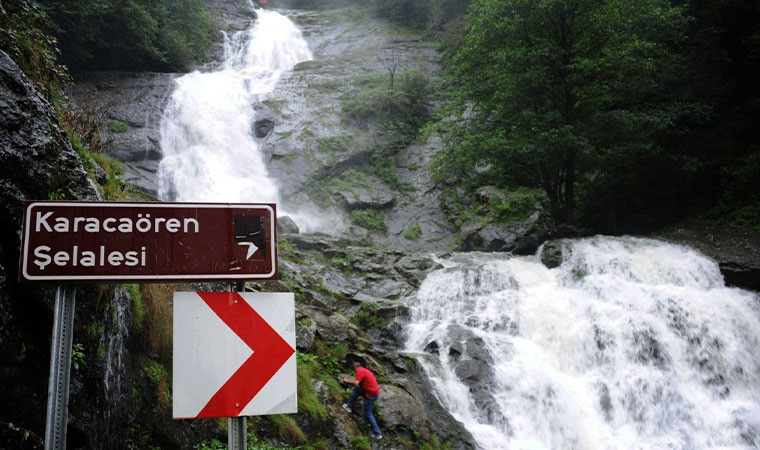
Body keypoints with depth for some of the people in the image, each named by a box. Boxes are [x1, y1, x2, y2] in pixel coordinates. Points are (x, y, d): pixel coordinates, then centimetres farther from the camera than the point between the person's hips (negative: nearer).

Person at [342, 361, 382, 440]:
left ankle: (378, 434, -1)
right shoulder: (365, 370, 16)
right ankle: (349, 406, 22)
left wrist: (347, 381, -8)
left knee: (368, 414, 0)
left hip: (371, 395, -9)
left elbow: (356, 383, -24)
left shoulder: (360, 371, -13)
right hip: (375, 392, 9)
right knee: (356, 388, 19)